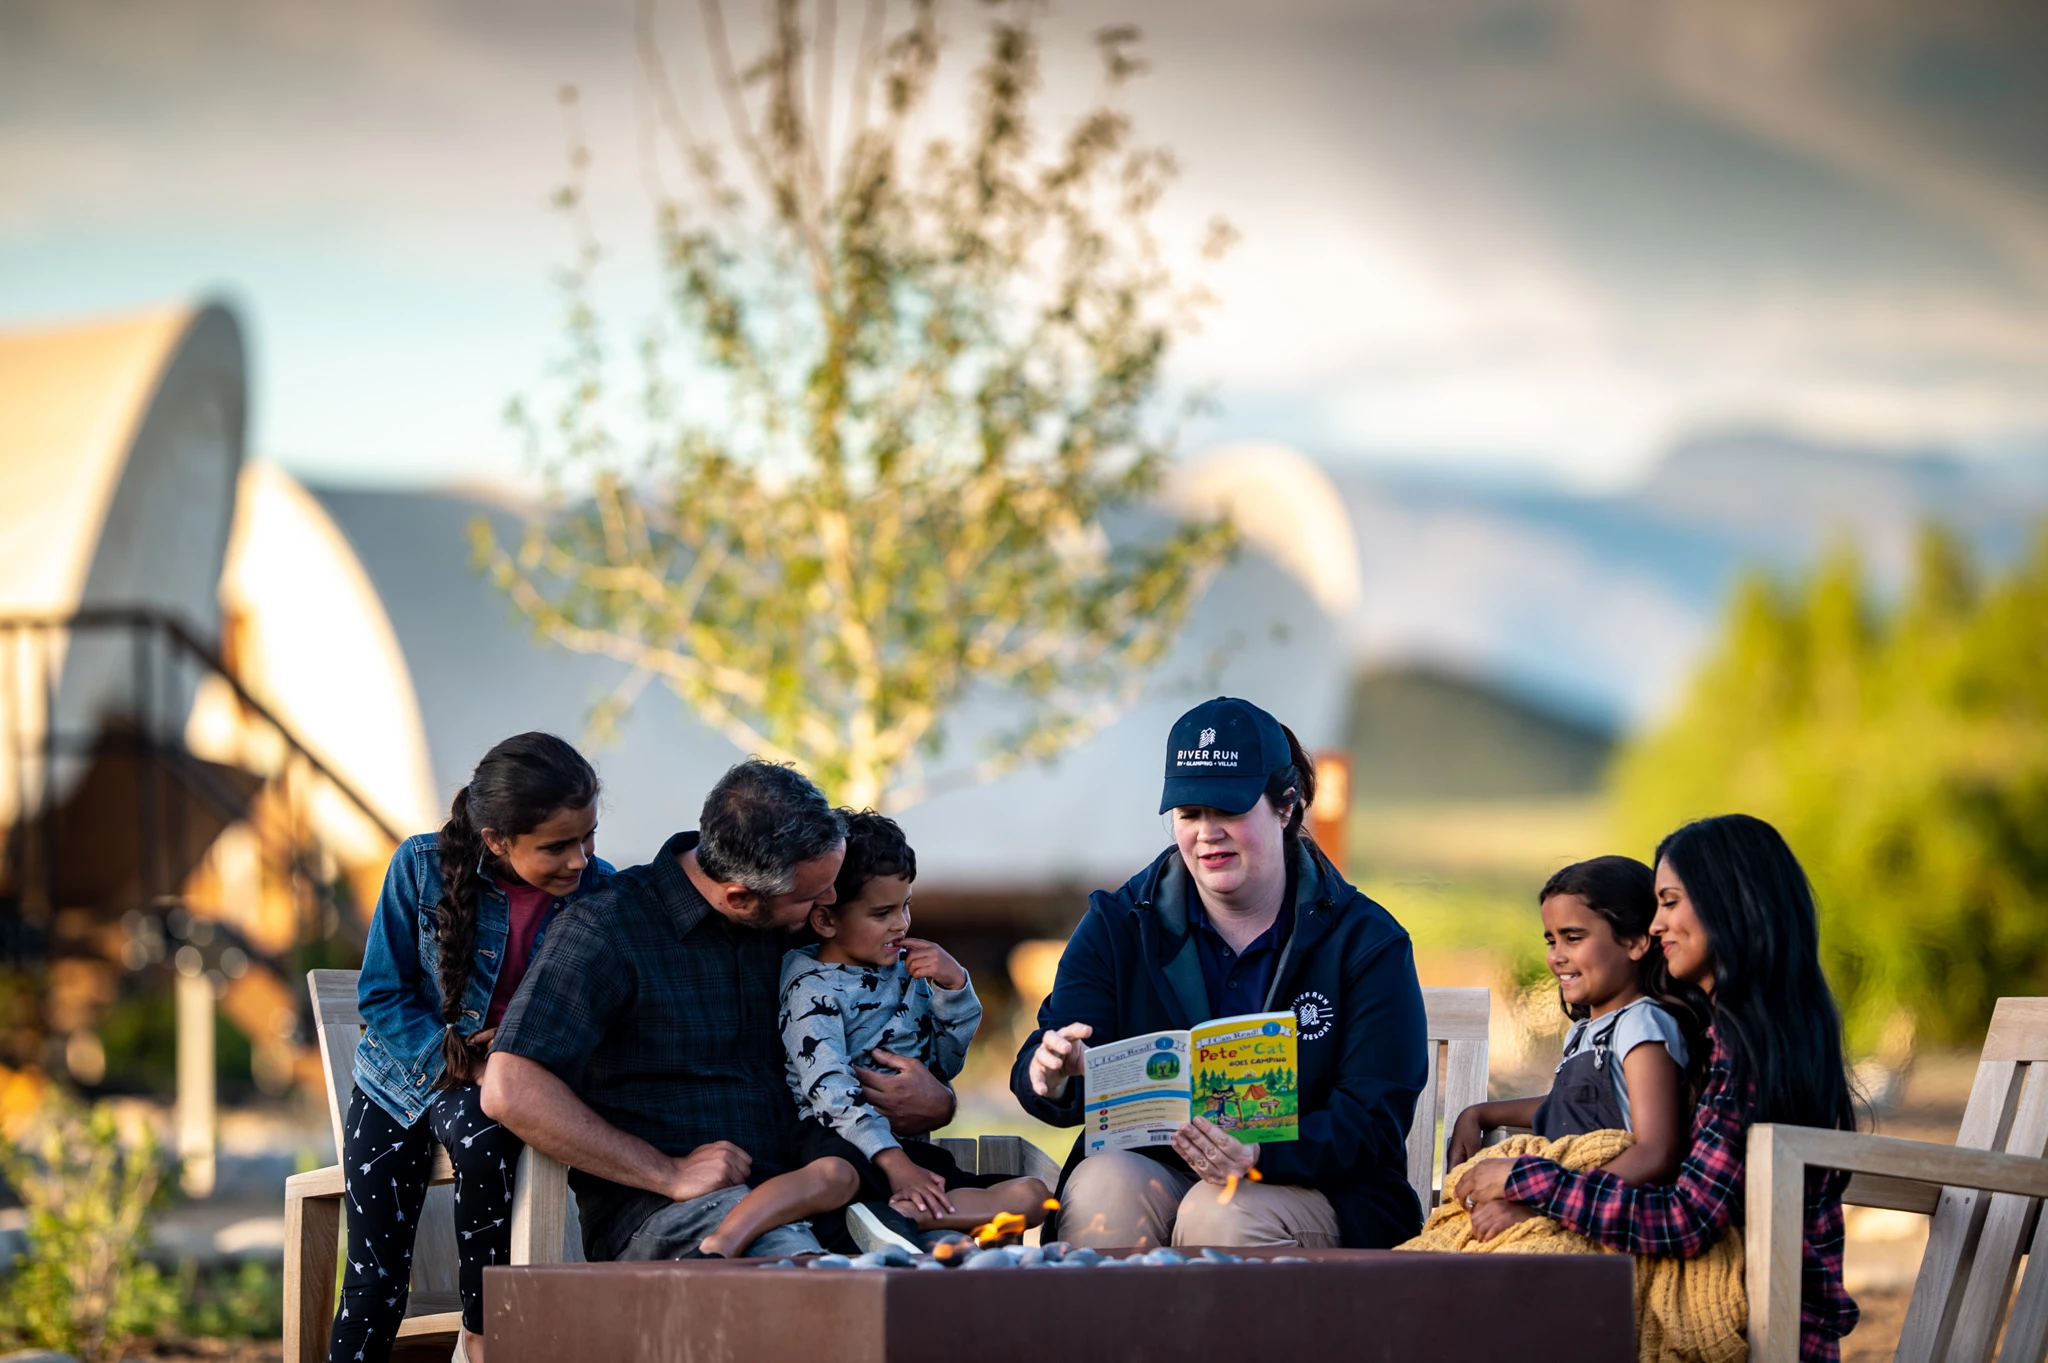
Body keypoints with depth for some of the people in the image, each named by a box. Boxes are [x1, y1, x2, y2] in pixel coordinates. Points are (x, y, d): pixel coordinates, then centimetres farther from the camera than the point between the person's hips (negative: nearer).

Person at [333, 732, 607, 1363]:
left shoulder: (600, 894, -13)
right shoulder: (422, 866, -15)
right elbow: (381, 994, -7)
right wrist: (458, 1062, -21)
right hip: (404, 1069, 1)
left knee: (481, 1140, -36)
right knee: (374, 1277, -11)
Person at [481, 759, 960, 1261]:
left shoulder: (795, 926, 16)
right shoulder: (607, 929, -4)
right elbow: (510, 1090, -14)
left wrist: (934, 1102, 5)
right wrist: (669, 1175, -15)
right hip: (654, 1213, -6)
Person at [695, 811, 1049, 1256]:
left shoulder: (907, 969, 17)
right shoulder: (812, 987, -3)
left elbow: (945, 1064, 23)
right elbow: (830, 1089, -16)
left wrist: (954, 988, 6)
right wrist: (893, 1163, -27)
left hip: (911, 1147, 7)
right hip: (837, 1137, -7)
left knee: (1031, 1196, -13)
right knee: (833, 1176, -43)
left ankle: (898, 1215, -33)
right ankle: (715, 1251, -55)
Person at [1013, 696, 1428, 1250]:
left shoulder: (1366, 943, -1)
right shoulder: (1118, 925, 6)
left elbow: (1374, 1120, -9)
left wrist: (1260, 1156, -29)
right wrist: (1050, 1076, -32)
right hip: (1150, 1170, 2)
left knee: (1220, 1213, -34)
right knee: (1103, 1186, -31)